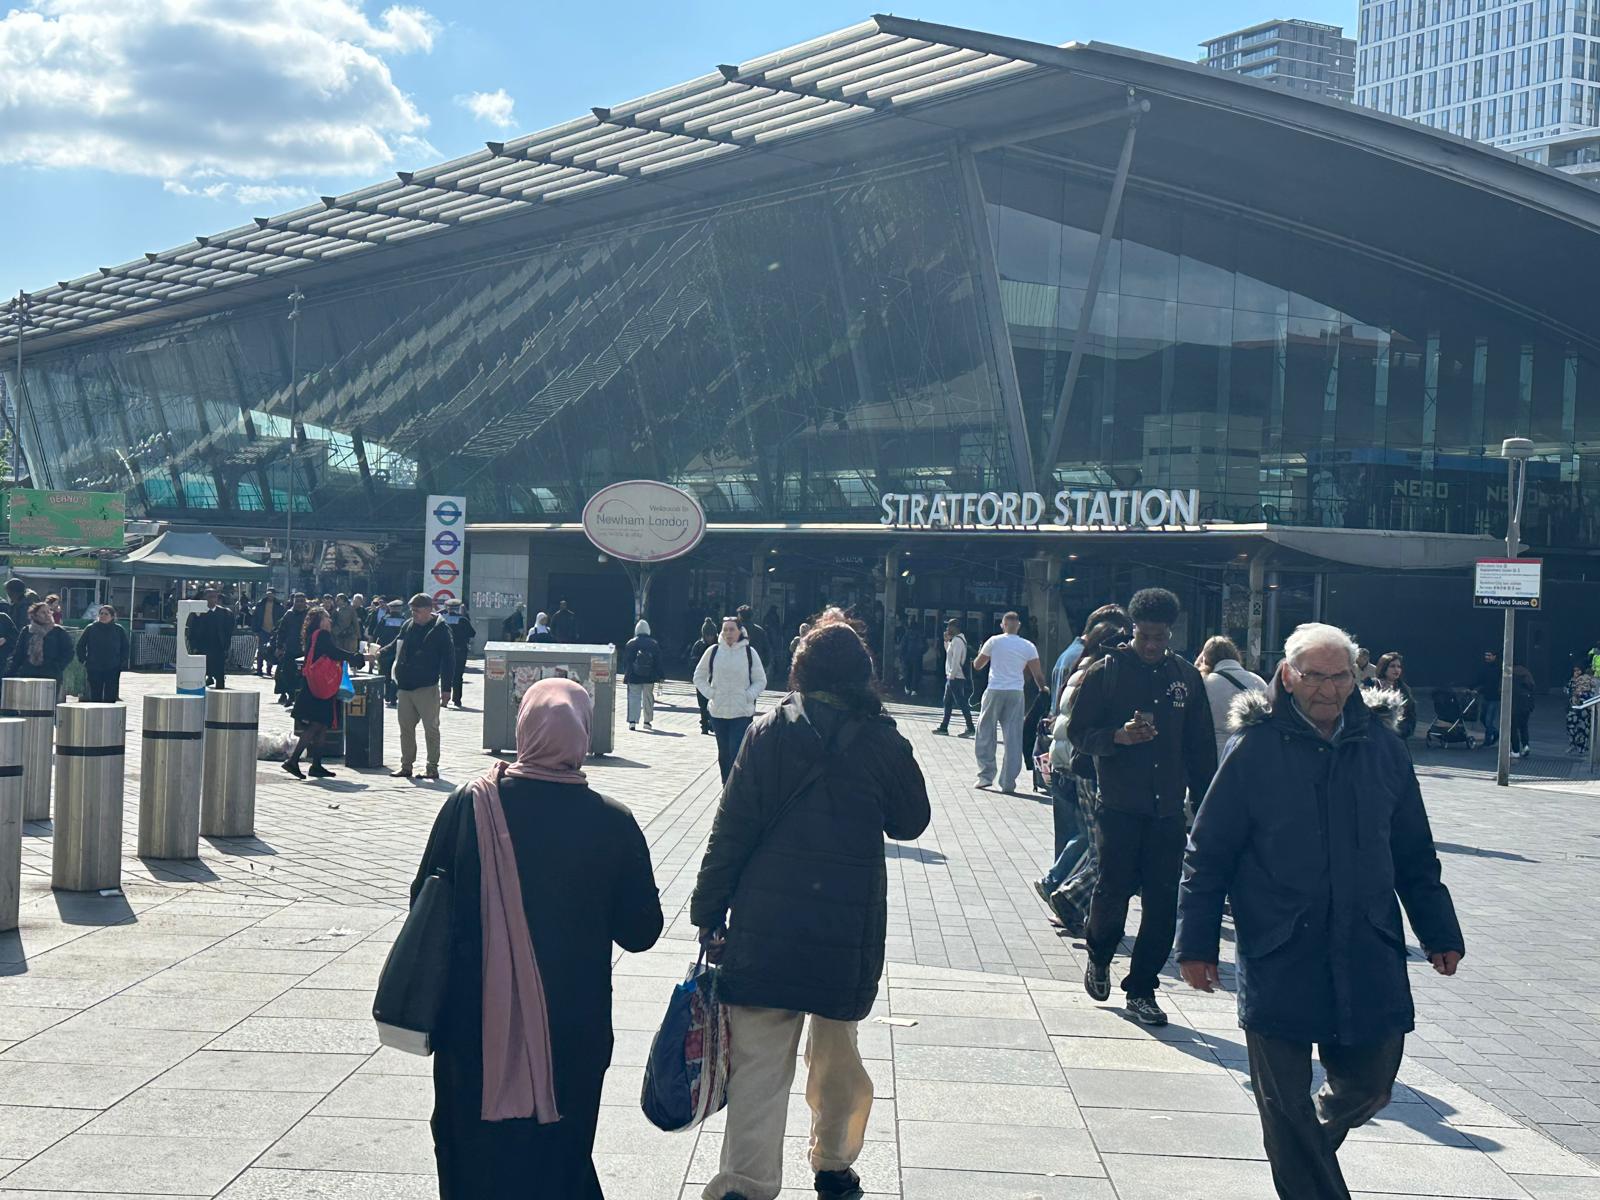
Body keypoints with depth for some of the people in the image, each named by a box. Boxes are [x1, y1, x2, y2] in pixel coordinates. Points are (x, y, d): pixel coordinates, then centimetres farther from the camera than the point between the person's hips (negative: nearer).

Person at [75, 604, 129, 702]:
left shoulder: (119, 630, 2)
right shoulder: (90, 629, 2)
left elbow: (125, 648, 10)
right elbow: (80, 645, 9)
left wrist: (123, 662, -1)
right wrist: (83, 660, 1)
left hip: (113, 669, 0)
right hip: (94, 669, 0)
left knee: (110, 697, -2)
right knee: (95, 696, 4)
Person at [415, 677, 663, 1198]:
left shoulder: (469, 806, -12)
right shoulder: (613, 824, -12)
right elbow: (641, 932, -5)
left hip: (476, 1027, 0)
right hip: (572, 1032, 0)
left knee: (474, 1158, 16)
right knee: (559, 1156, 16)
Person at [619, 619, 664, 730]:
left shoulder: (631, 643, -2)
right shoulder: (654, 644, 0)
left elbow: (625, 661, 1)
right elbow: (658, 662, 3)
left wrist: (626, 675, 9)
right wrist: (659, 676, 9)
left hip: (634, 677, -1)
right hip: (649, 677, 1)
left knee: (634, 697, 0)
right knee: (648, 698, 12)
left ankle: (632, 721, -11)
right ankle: (647, 721, 16)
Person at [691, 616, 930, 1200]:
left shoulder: (769, 734, -5)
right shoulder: (881, 741, -5)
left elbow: (731, 830, -5)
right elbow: (910, 822, 10)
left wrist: (708, 911, 2)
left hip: (766, 926, -1)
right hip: (848, 928, 1)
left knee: (758, 1060, 3)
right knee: (837, 1055, 20)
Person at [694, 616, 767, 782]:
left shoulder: (749, 652, -2)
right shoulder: (713, 651, 1)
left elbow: (760, 681, 6)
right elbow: (699, 677, 12)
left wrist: (749, 696, -8)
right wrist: (710, 693, -2)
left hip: (742, 712, -3)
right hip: (718, 711, 3)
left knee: (738, 753, -13)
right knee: (724, 754, 12)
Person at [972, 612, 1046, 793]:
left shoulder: (994, 641, 0)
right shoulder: (1028, 646, 4)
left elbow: (977, 665, 10)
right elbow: (1037, 675, 1)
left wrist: (987, 655, 29)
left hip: (995, 691, -1)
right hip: (1016, 694, 1)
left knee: (985, 734, 10)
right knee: (1013, 738, 4)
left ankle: (986, 775, 5)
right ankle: (1008, 782, 2)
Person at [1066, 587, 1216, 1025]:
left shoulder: (1187, 677, 9)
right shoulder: (1106, 672, -1)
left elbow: (1200, 748, 13)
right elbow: (1077, 732, 0)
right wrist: (1118, 737, -17)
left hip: (1168, 809, 3)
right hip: (1118, 804, -3)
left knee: (1164, 900, 0)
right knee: (1114, 888, -3)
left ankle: (1142, 989, 11)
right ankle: (1099, 957, 27)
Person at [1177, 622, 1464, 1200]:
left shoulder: (1382, 747, 5)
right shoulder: (1254, 749, -6)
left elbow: (1415, 855, 14)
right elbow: (1207, 854, -2)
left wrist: (1439, 933, 14)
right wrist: (1197, 943, -4)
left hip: (1367, 954, 3)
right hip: (1278, 956, -3)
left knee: (1367, 1083, 12)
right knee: (1285, 1097, 3)